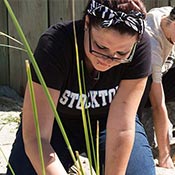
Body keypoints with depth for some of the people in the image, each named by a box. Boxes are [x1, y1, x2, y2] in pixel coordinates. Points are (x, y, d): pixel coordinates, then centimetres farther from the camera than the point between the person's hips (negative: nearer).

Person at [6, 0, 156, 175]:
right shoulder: (54, 45, -34)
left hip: (106, 122, 1)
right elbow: (36, 137, -37)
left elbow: (122, 128, -26)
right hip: (57, 123, -1)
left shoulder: (139, 47, -28)